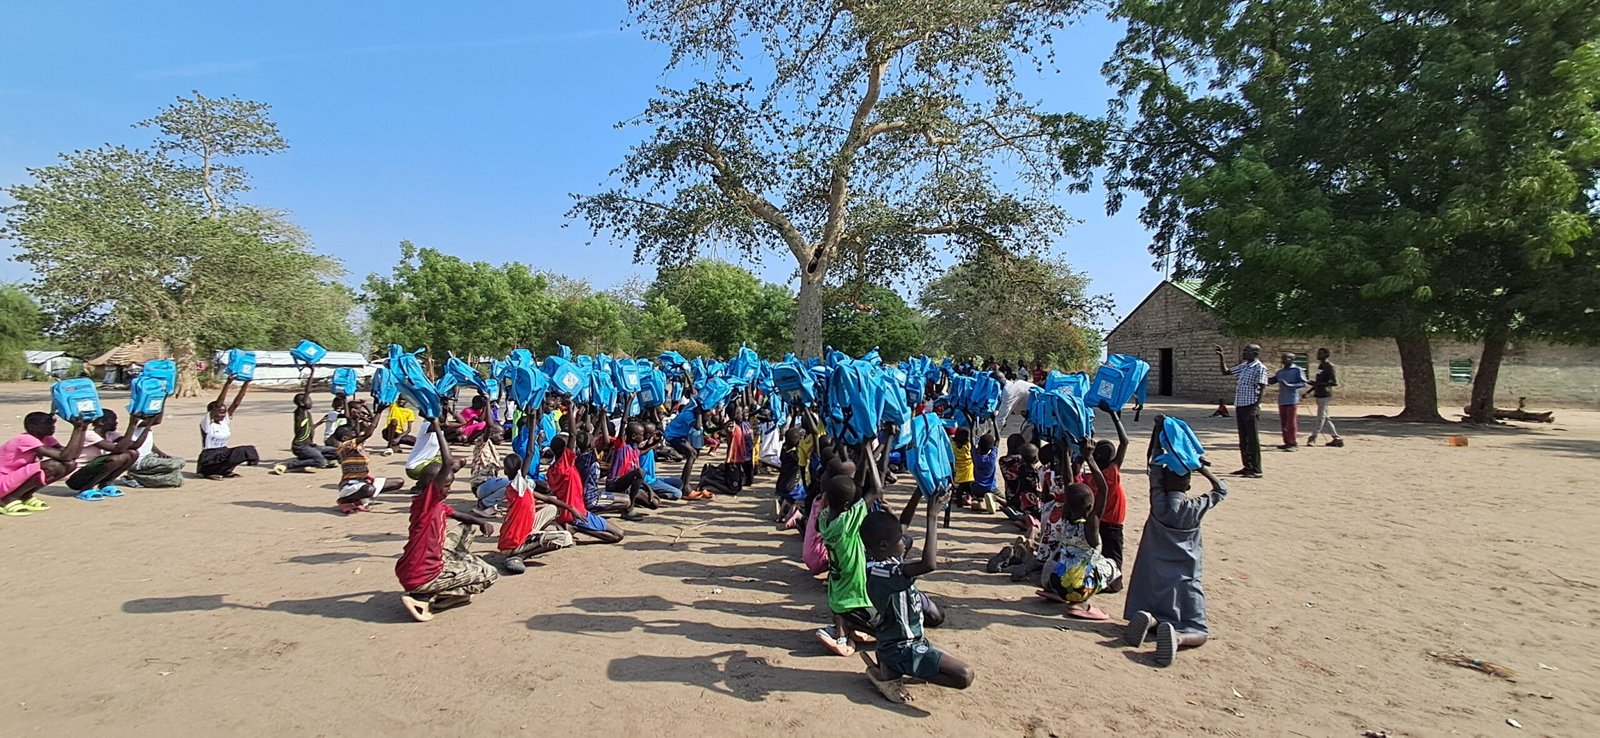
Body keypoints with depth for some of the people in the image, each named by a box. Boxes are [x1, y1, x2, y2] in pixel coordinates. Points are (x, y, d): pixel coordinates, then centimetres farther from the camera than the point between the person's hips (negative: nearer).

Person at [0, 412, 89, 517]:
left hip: (17, 479, 8)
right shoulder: (26, 440, -25)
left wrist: (82, 429, -16)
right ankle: (9, 499, -11)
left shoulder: (45, 439, 1)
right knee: (53, 466, -31)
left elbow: (72, 455, -11)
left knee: (69, 465, -8)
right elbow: (65, 456, -34)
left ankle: (25, 497, 4)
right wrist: (77, 429, -33)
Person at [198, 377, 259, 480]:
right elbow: (218, 403, -27)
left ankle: (225, 470, 2)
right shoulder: (207, 422, -13)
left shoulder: (226, 420, 3)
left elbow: (236, 402, -6)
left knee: (248, 451, -12)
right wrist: (227, 384, -37)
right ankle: (208, 473, -4)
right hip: (209, 459, -6)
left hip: (224, 453, 6)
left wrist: (246, 383, -15)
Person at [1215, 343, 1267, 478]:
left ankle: (1256, 470, 3)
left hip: (1250, 406, -8)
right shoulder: (1243, 366, 14)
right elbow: (1226, 371, 25)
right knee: (1243, 439, 13)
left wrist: (1256, 407, -20)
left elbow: (1261, 389, -14)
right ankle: (1247, 467, 21)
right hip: (1240, 406, 8)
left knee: (1253, 439, -3)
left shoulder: (1260, 368, -9)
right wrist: (1221, 357, 15)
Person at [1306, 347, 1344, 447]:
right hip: (1319, 395, 9)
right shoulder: (1320, 366, 16)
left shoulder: (1329, 366, -11)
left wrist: (1320, 384, -24)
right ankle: (1336, 438, 17)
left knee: (1321, 417, -3)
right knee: (1325, 418, 11)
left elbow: (1335, 382, -18)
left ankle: (1313, 437, -1)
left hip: (1325, 395, -9)